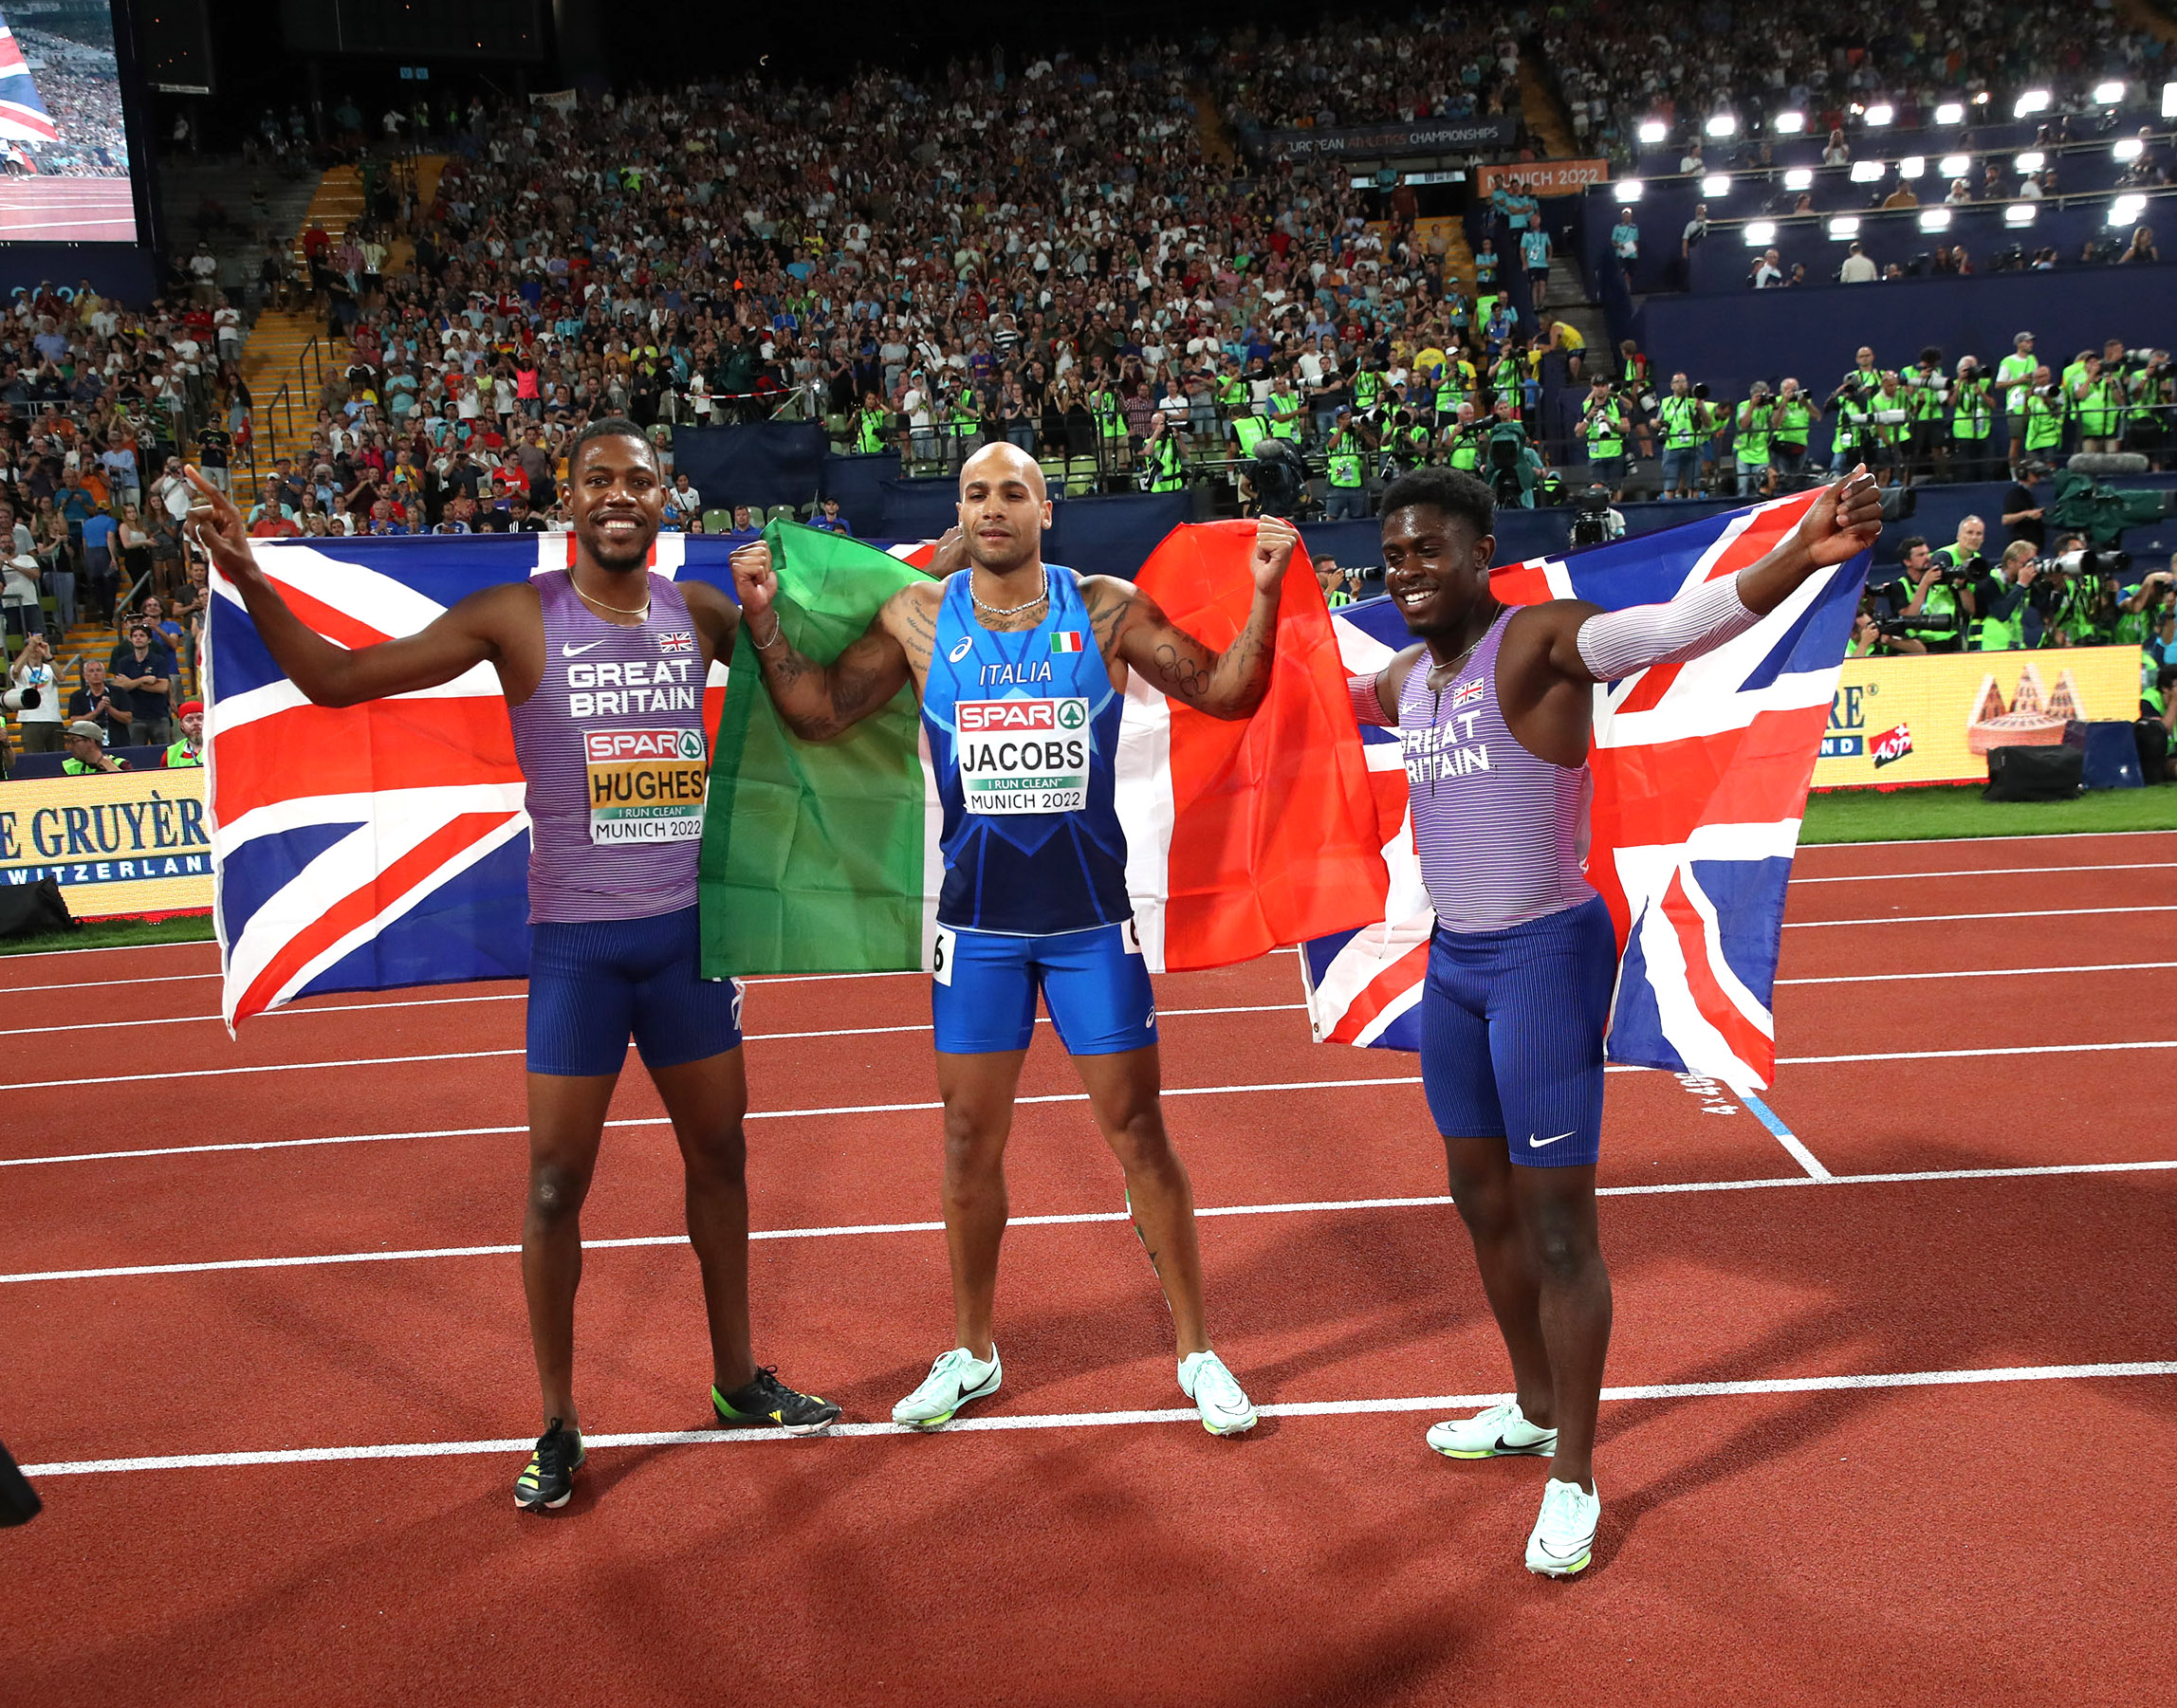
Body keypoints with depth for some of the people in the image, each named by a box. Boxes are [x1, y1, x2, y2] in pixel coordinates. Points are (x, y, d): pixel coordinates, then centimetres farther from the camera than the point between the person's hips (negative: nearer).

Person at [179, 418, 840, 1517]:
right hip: (578, 941, -4)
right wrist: (249, 583, -22)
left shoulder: (697, 611, 4)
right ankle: (557, 1427, 16)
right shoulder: (517, 618, -7)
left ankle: (737, 1382, 31)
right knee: (557, 1181, 0)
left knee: (718, 1153, 14)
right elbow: (339, 679, -9)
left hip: (688, 930, 4)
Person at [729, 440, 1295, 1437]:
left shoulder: (1107, 611, -3)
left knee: (1136, 1129, 4)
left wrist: (1264, 597, -17)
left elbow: (1224, 693, -3)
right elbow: (818, 714, 7)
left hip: (1092, 916, -1)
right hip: (977, 918, 2)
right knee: (970, 1138, 9)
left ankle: (1196, 1351, 18)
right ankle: (971, 1354, 26)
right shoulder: (918, 620, 1)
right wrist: (764, 619, -4)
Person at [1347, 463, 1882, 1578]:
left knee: (1556, 1226, -2)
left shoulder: (1542, 641, -16)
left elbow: (1681, 623, -35)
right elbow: (1324, 697, 33)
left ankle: (1574, 1479, 13)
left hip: (1545, 958, -8)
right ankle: (1532, 1410, 40)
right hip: (1452, 961, 8)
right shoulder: (1409, 675, 8)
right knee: (1480, 1201, 19)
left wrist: (1801, 557, -51)